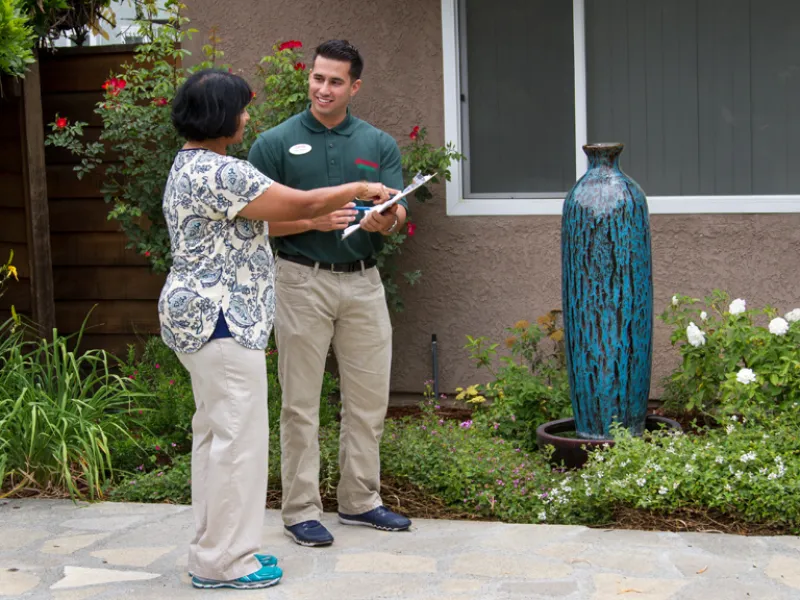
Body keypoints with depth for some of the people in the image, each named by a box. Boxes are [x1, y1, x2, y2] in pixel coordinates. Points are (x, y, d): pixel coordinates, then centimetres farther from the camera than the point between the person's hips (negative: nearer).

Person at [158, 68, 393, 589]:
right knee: (238, 437, -5)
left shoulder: (193, 165, 15)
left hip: (202, 317, 11)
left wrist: (324, 216, 21)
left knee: (215, 431, 15)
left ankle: (216, 550, 23)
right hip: (222, 321, -11)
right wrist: (359, 189, -2)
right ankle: (224, 563, 1)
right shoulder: (218, 172, -19)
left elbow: (260, 214, 23)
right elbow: (302, 203, -17)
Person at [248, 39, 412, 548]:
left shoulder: (379, 144, 6)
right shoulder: (276, 143, -2)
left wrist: (385, 220, -26)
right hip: (303, 280, -3)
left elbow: (398, 214, -2)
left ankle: (361, 499, 23)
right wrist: (313, 221, -20)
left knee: (369, 398, 9)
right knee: (301, 402, 2)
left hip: (364, 281, 4)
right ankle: (301, 509, 11)